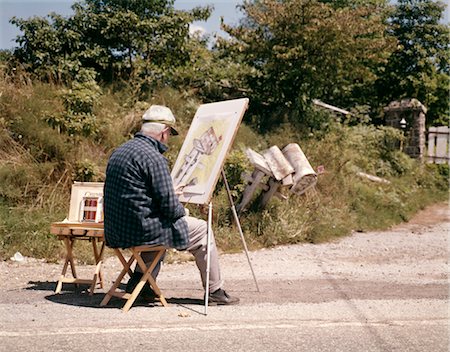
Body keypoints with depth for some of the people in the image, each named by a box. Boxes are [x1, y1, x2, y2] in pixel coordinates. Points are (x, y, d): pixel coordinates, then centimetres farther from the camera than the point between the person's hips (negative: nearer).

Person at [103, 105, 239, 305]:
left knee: (161, 227, 36)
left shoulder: (120, 151, 11)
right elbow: (170, 206, -18)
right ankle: (215, 291, 17)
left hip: (116, 231, 9)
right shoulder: (153, 157, -17)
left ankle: (139, 281, 27)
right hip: (140, 230, -9)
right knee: (201, 230, 8)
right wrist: (181, 210, 5)